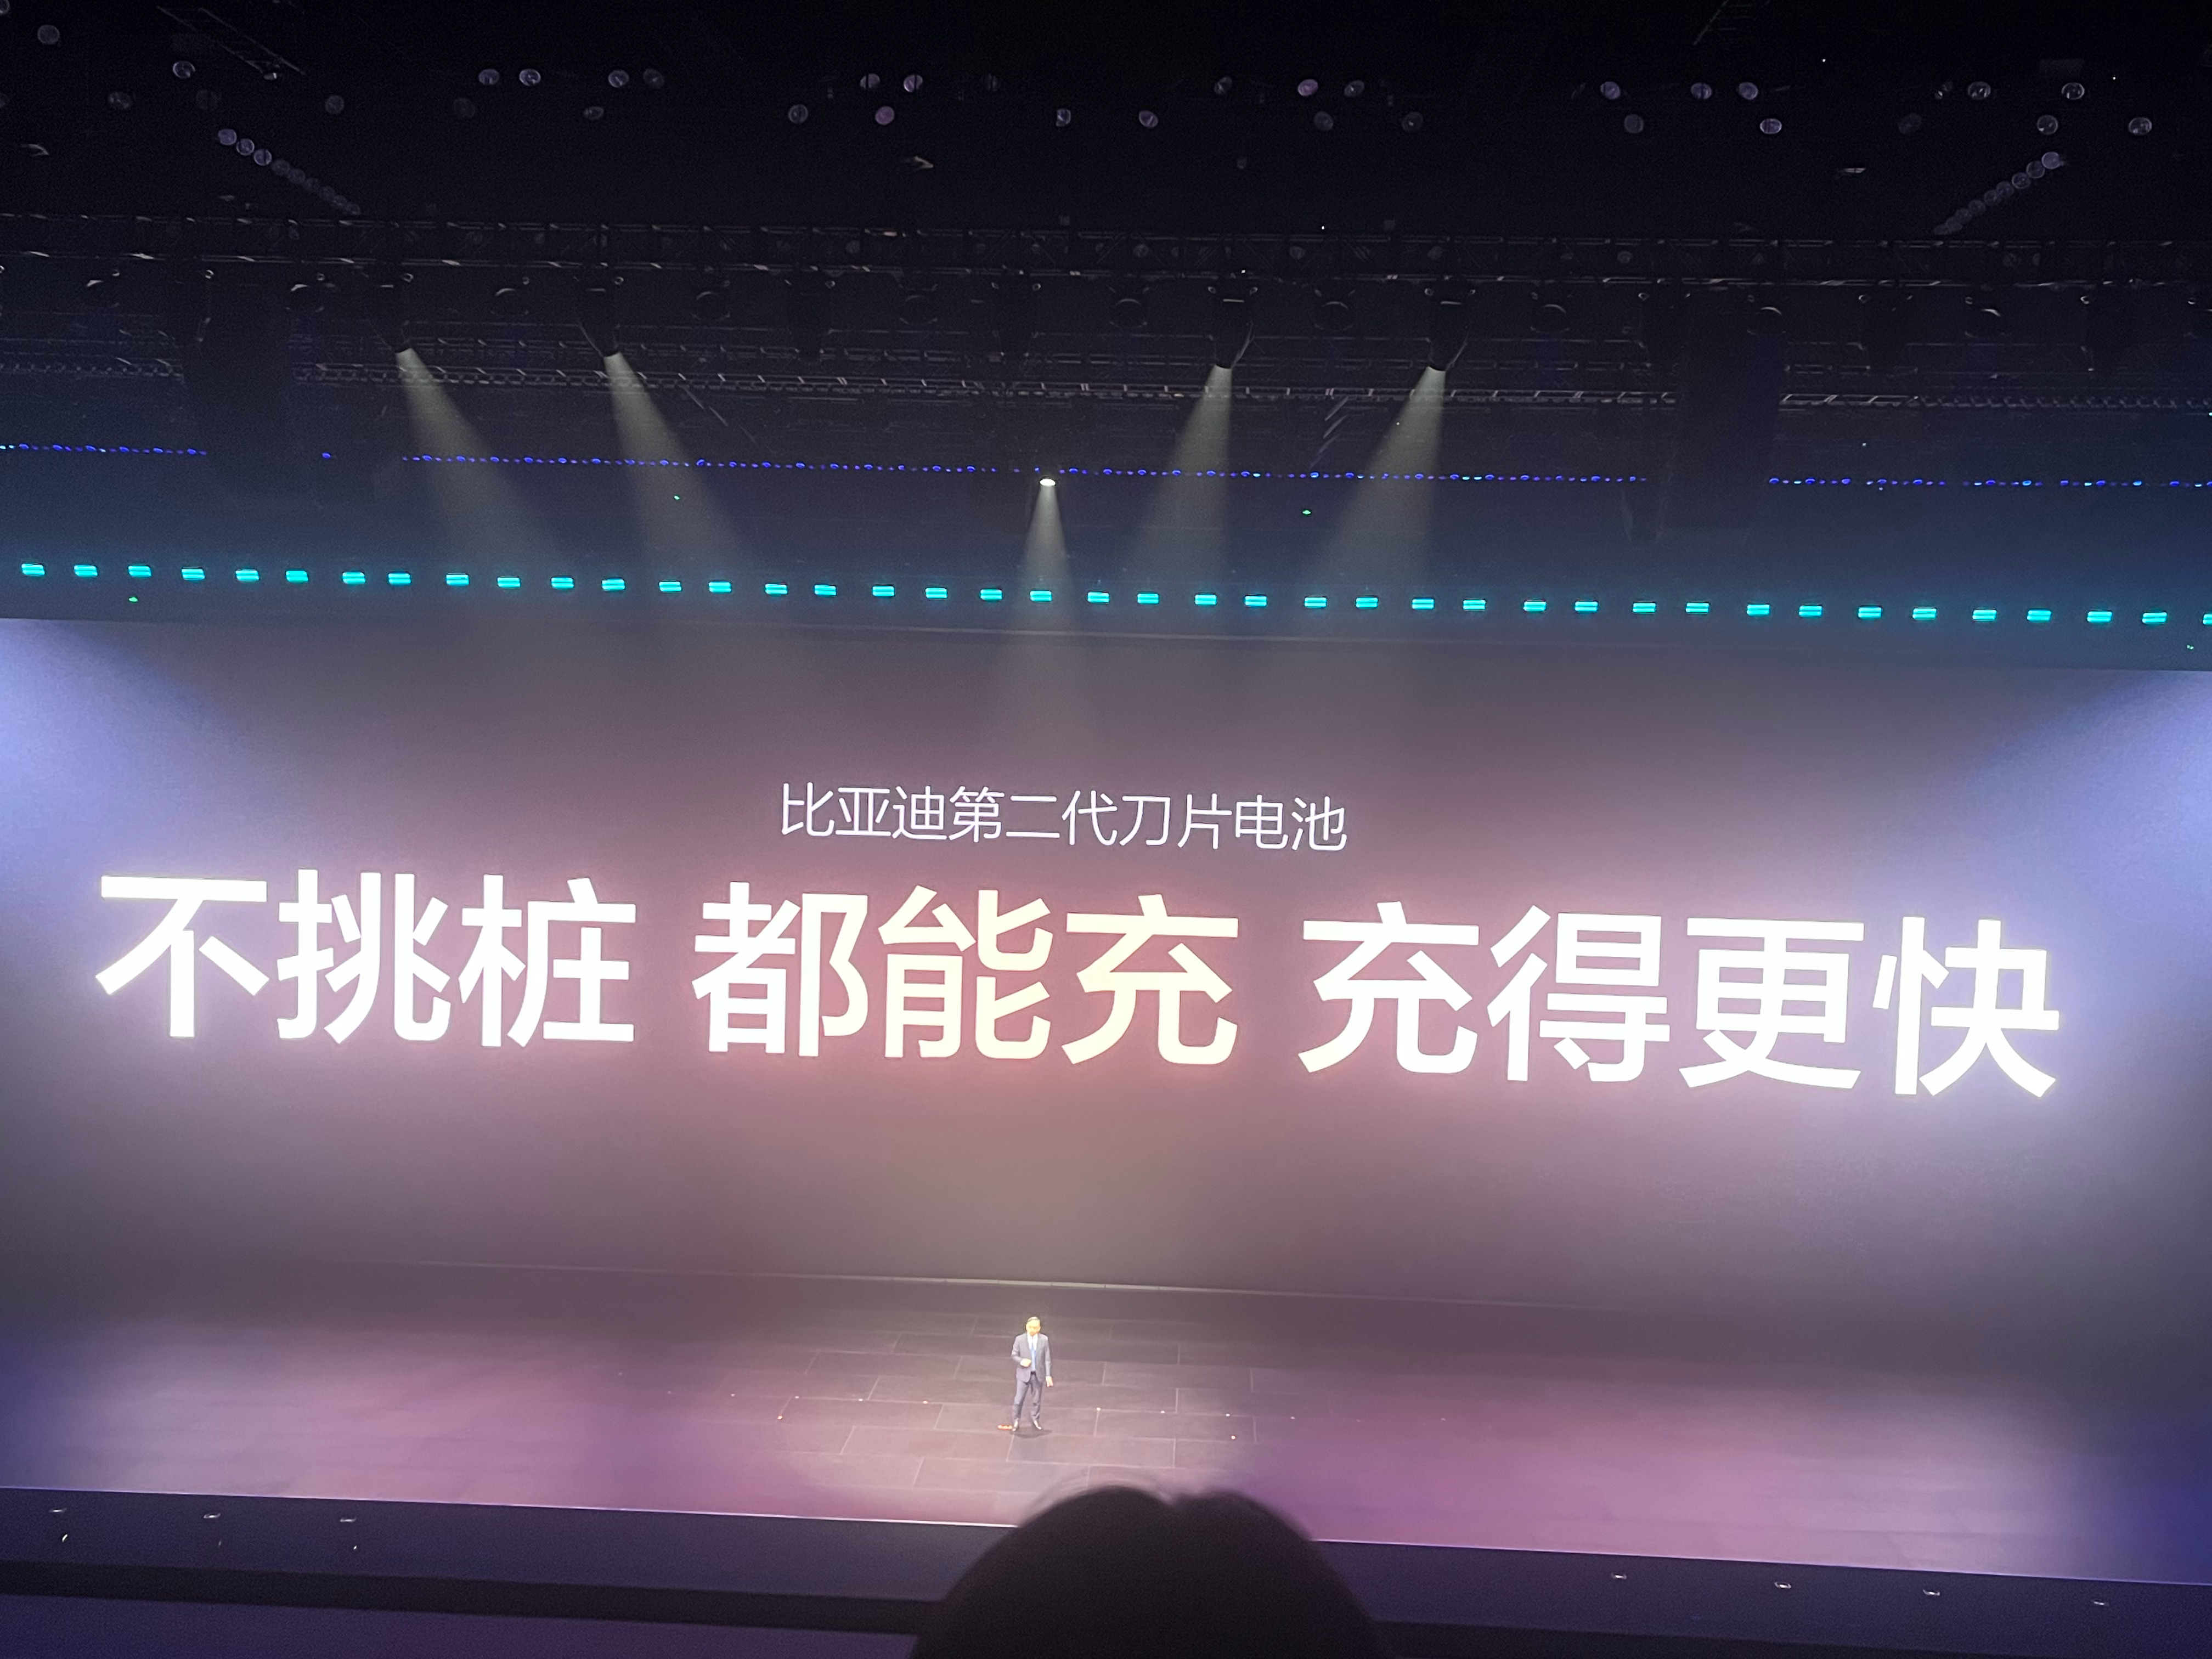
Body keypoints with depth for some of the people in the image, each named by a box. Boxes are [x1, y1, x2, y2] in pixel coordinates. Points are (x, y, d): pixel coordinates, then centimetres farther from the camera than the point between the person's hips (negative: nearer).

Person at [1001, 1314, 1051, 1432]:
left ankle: (1035, 1421, 31)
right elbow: (1014, 1355, 0)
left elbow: (1047, 1359, -1)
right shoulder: (1020, 1339, -8)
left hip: (1038, 1375, 1)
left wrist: (1048, 1375, -3)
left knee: (1037, 1400, 13)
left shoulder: (1044, 1340, -5)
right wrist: (1021, 1361, -21)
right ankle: (1016, 1422, 18)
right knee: (1019, 1399, 1)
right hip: (1024, 1374, -1)